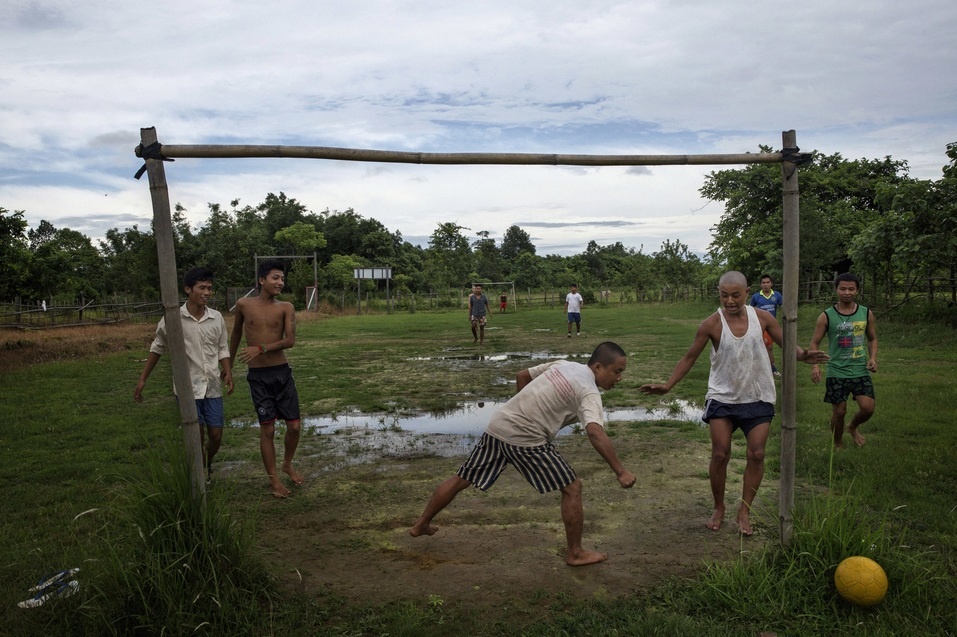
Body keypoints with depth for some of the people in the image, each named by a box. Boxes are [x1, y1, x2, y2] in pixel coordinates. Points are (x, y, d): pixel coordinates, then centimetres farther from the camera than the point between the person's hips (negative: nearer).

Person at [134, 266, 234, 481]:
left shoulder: (217, 318, -1)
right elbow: (157, 348, 3)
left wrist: (228, 373, -8)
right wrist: (142, 379, 4)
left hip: (213, 387, 3)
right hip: (187, 388, -3)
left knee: (216, 435, 7)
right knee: (197, 437, 0)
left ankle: (207, 465, 37)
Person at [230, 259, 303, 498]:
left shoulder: (286, 308, -1)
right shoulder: (243, 305, 0)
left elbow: (290, 341, -12)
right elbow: (236, 333, 16)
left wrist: (261, 348, -24)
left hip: (282, 372, 1)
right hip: (258, 376, -1)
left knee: (295, 425, 3)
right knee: (267, 429, 1)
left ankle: (288, 464, 32)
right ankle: (274, 480, 17)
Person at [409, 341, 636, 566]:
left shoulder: (563, 365, 12)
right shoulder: (588, 392, -10)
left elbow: (522, 376, 22)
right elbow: (595, 432, -27)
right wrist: (620, 471, -26)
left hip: (498, 425, 8)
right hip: (525, 440, -8)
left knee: (462, 479, 20)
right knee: (572, 487, 6)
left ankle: (420, 525, 35)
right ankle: (575, 553, 16)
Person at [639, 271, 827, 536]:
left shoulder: (762, 318, -6)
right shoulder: (711, 324, -12)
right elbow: (689, 357, -3)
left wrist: (802, 355, -20)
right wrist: (668, 385, -13)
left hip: (758, 398, 2)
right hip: (723, 397, -2)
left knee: (756, 454, 1)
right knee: (720, 454, -1)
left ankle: (744, 511, 17)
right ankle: (719, 508, 20)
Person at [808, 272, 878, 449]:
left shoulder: (866, 314, 2)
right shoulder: (826, 316, -6)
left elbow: (872, 338, 15)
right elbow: (815, 343, -3)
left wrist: (873, 357, -4)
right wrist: (815, 365, -19)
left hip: (861, 371, 2)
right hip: (836, 372, -2)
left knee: (868, 408, -7)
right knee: (839, 411, 3)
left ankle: (853, 427, 27)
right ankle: (838, 444, 27)